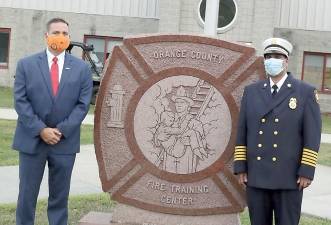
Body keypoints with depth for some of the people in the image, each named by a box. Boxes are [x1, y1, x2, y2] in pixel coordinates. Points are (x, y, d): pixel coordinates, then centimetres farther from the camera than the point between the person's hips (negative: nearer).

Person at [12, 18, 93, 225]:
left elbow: (83, 104, -2)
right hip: (32, 139, 0)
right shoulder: (26, 64, 2)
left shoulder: (82, 68, 4)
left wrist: (61, 130, -11)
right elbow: (20, 101, -4)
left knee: (60, 196, 9)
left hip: (65, 142, 1)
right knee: (27, 194, 6)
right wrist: (41, 129, -13)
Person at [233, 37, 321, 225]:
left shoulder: (306, 92, -1)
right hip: (256, 176, 3)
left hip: (289, 178, -3)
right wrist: (240, 167, 3)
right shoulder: (251, 91, 9)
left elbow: (312, 135, -5)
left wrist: (307, 172, -11)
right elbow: (242, 132, 8)